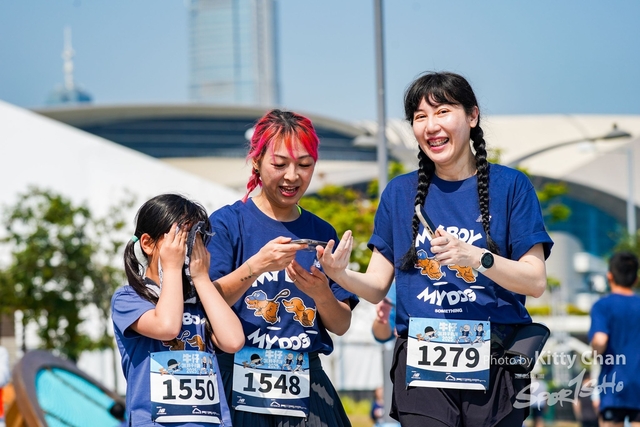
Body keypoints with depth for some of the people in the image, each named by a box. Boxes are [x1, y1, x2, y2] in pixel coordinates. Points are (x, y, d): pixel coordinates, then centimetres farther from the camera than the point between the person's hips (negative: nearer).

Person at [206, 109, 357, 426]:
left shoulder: (322, 233, 9)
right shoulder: (227, 222, -1)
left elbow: (341, 325, 7)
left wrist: (321, 294, -14)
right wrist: (257, 265, -26)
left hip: (304, 387, 3)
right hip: (241, 385, -3)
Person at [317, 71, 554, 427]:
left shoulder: (510, 185, 3)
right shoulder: (401, 192, 11)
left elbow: (536, 281, -4)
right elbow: (377, 286, 9)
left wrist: (475, 257, -19)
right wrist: (341, 275, -13)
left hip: (494, 362, -1)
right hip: (422, 366, 1)